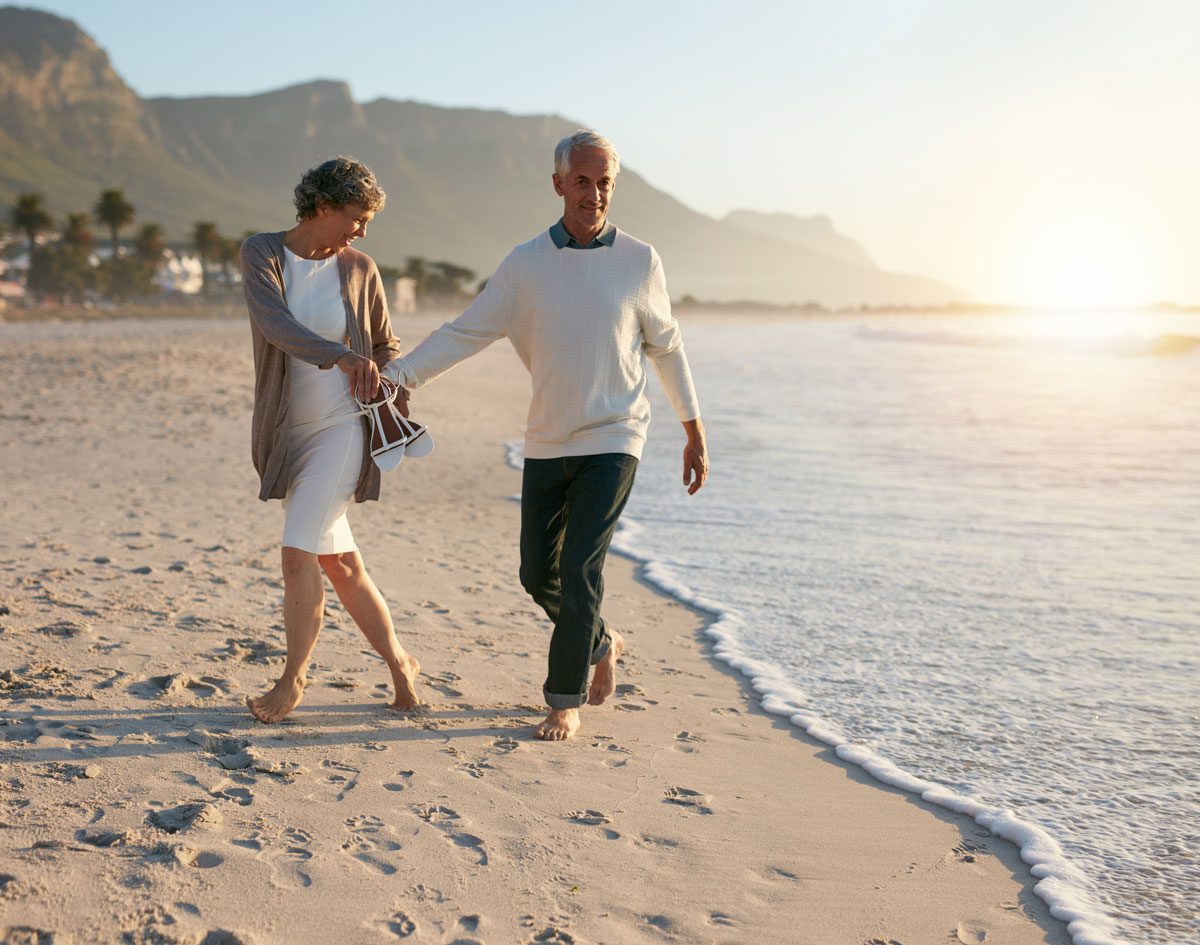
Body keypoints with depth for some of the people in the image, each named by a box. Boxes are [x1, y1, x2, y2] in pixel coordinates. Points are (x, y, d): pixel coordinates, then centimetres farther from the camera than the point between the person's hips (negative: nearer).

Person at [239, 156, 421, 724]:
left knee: (299, 553, -12)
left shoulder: (359, 270, -2)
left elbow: (385, 345, 14)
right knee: (339, 561, 10)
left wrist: (398, 400, -4)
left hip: (341, 428, -2)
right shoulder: (261, 252, -5)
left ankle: (294, 677, 5)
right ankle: (398, 661, 26)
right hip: (287, 432, 2)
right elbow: (272, 322, -25)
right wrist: (339, 356, -40)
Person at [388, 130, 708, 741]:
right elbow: (464, 333, -2)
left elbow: (666, 348, 7)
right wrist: (395, 375, -14)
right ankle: (600, 644, 37)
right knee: (538, 573, 9)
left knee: (580, 570, -11)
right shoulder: (524, 265, -1)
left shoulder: (638, 261, -3)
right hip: (546, 443, 3)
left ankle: (566, 701, 6)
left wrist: (694, 433, 10)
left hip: (611, 442, -3)